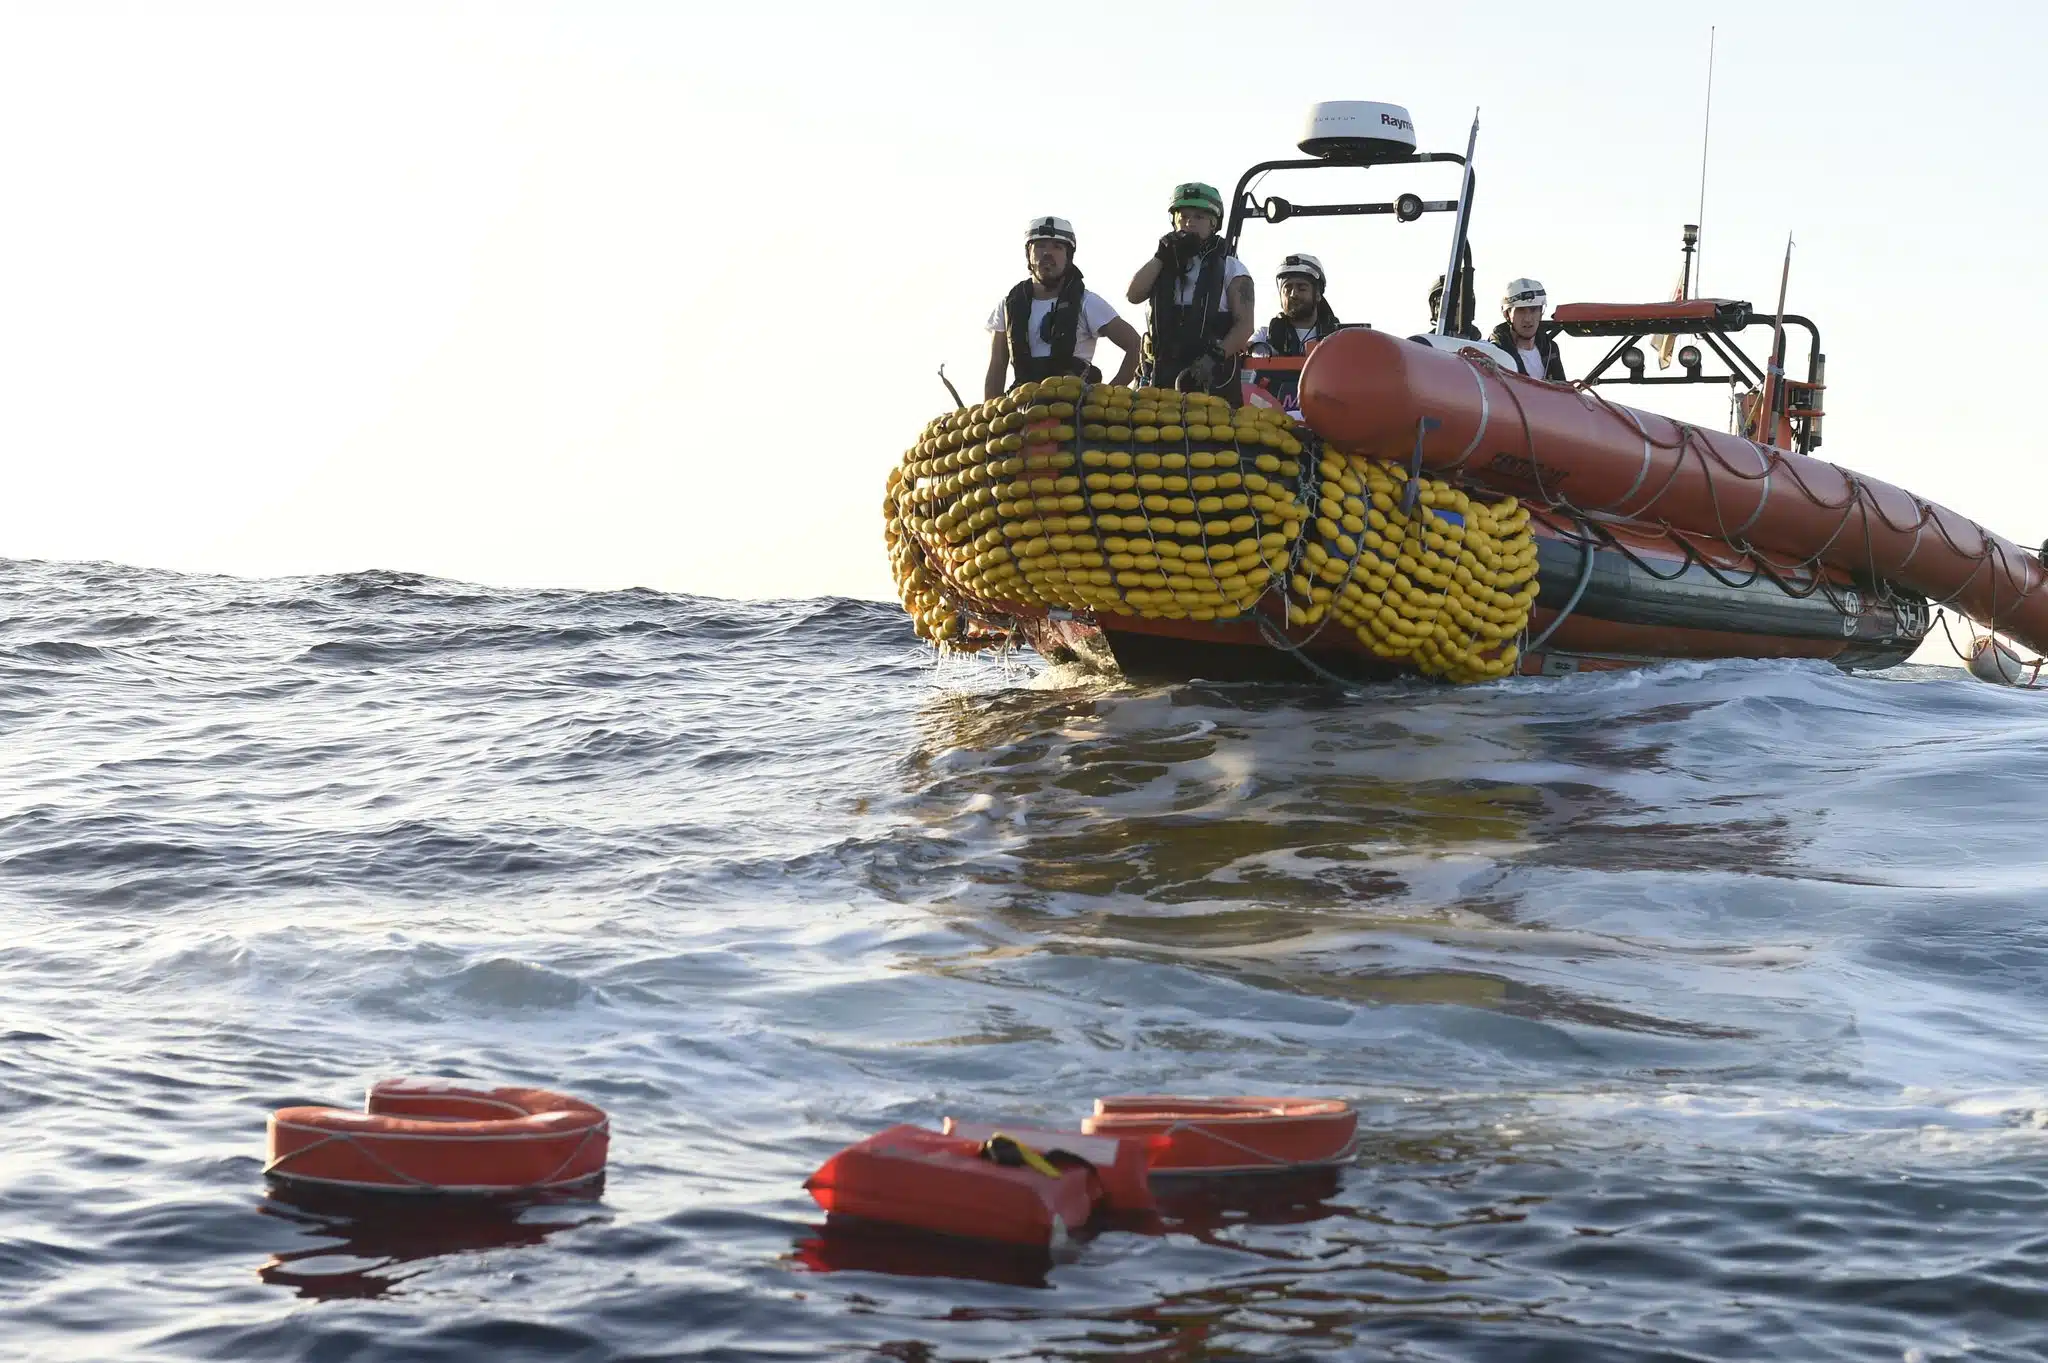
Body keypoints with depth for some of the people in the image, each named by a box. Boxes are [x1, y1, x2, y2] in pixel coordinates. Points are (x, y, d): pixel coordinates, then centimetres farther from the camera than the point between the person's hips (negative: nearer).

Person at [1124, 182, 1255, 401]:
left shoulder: (1230, 268, 8)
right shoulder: (1162, 265, 21)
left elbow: (1245, 324, -2)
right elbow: (1133, 294, 4)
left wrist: (1215, 355, -17)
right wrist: (1162, 256, 1)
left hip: (1213, 377, -4)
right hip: (1163, 373, 4)